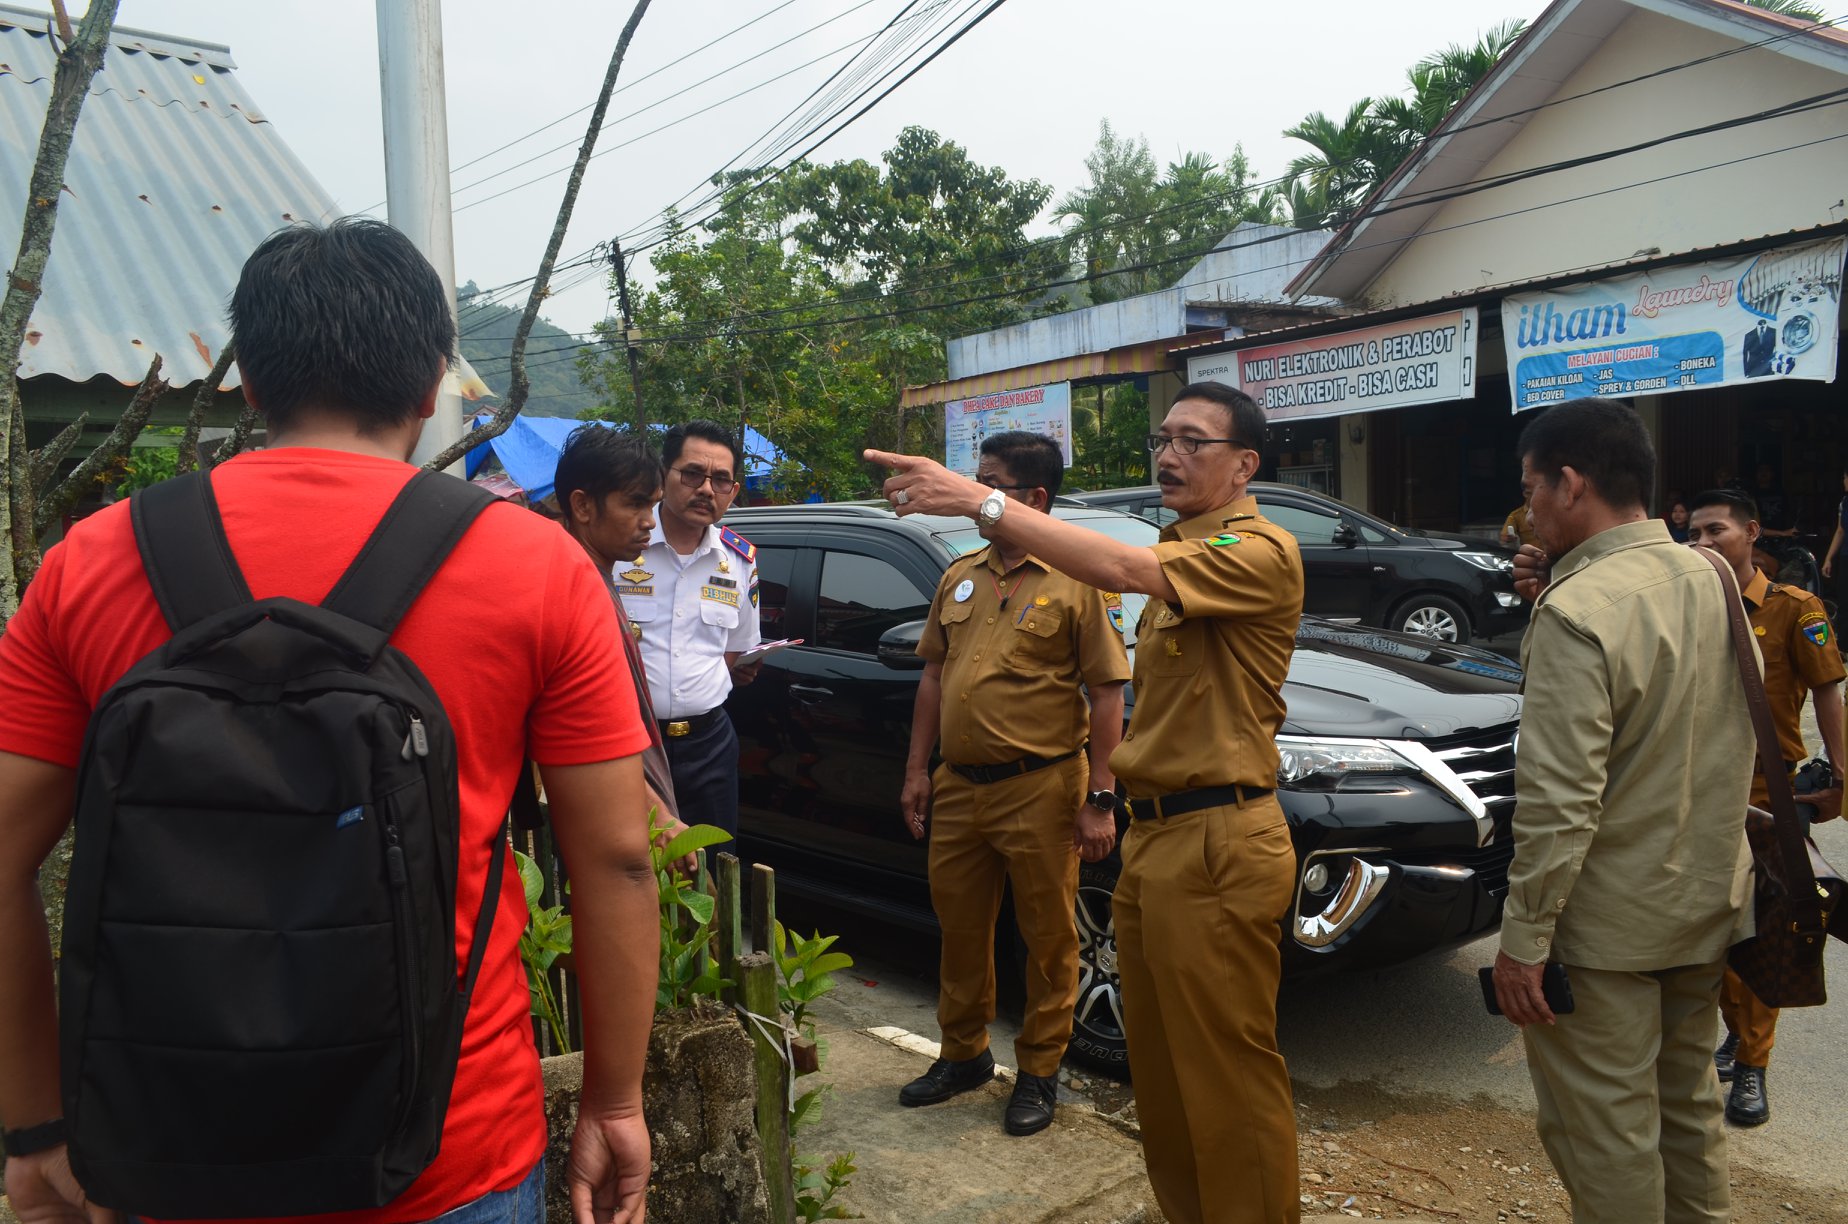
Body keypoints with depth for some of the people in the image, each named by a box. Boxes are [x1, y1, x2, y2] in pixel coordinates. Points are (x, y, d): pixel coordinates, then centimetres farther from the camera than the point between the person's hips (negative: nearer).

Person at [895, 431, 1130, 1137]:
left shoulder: (1076, 582, -8)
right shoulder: (960, 578, 11)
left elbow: (1106, 693, -9)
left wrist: (1100, 799, -13)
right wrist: (917, 771, 11)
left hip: (1040, 788, -6)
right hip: (958, 786, 6)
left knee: (1048, 939, 7)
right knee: (960, 928, 17)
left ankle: (1039, 1072, 25)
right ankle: (963, 1054, 36)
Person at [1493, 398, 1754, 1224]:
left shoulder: (1580, 610, -23)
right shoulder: (1711, 578, 2)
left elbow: (1559, 801, -25)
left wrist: (1523, 937, -17)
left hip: (1609, 924, -8)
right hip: (1710, 904, 8)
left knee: (1603, 1134, 6)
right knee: (1688, 1107, 23)